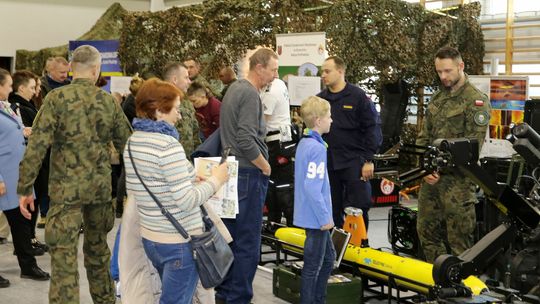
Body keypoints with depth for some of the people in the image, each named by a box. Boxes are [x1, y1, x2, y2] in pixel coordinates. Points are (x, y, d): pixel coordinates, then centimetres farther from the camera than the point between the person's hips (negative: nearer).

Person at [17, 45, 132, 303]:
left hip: (66, 187, -4)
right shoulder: (108, 101, 2)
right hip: (100, 185, 4)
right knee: (97, 247, 21)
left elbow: (37, 145, -13)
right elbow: (126, 143, 8)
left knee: (64, 257, -2)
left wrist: (25, 188, -8)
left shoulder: (57, 98, -9)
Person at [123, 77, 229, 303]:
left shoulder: (132, 142, 5)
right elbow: (187, 201, -23)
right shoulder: (168, 145, -21)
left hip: (150, 237, 9)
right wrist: (215, 180, -8)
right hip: (180, 242, -8)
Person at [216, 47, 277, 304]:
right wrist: (265, 166, -10)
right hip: (248, 173, -10)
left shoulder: (234, 89, 14)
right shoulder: (250, 94, -15)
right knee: (247, 243, -2)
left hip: (231, 170, 10)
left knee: (230, 237, 16)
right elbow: (246, 140, -24)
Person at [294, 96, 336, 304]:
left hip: (312, 215, 10)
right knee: (313, 266, 1)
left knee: (328, 257, 21)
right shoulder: (317, 147, -20)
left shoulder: (304, 143, 9)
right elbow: (312, 187, -26)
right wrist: (325, 217, -19)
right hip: (316, 217, -10)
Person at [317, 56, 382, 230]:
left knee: (358, 208, -2)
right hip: (327, 163, 4)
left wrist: (369, 160, -9)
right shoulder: (319, 99, 11)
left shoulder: (358, 96, -2)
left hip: (354, 163, -4)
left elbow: (373, 128, -4)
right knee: (332, 210, 9)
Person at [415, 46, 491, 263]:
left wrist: (441, 168, -17)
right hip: (430, 177, 8)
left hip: (456, 179, -7)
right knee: (426, 230, 12)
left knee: (459, 237, -1)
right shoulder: (437, 98, 16)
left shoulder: (476, 101, -7)